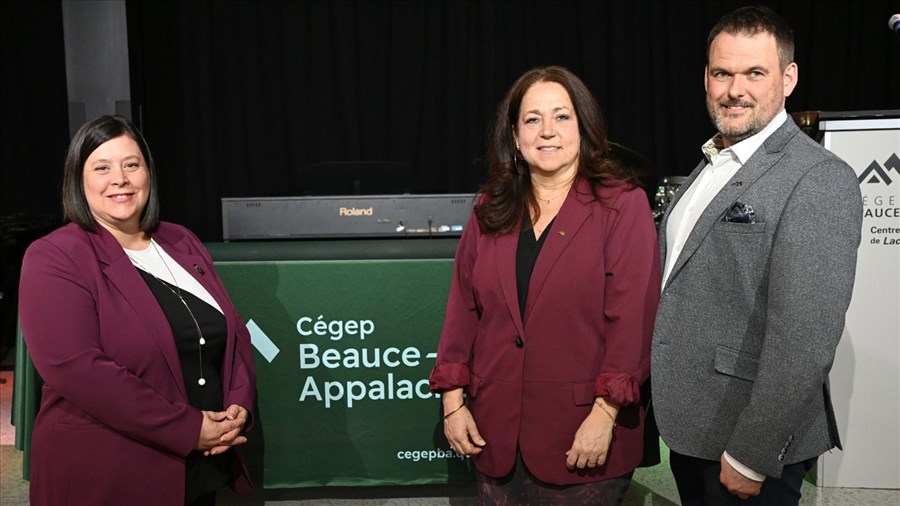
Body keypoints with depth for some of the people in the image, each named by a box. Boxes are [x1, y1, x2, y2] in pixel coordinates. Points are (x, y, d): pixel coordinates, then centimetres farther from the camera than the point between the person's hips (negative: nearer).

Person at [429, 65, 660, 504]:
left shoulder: (622, 205, -7)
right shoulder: (491, 209, 7)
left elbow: (633, 317, -12)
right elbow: (463, 308, 7)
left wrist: (605, 413, -16)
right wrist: (453, 398, 2)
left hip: (583, 436, -4)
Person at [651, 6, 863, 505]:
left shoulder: (818, 180, -17)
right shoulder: (712, 165, 10)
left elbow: (805, 338, -23)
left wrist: (751, 456, -21)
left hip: (746, 444, -8)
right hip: (690, 428, 8)